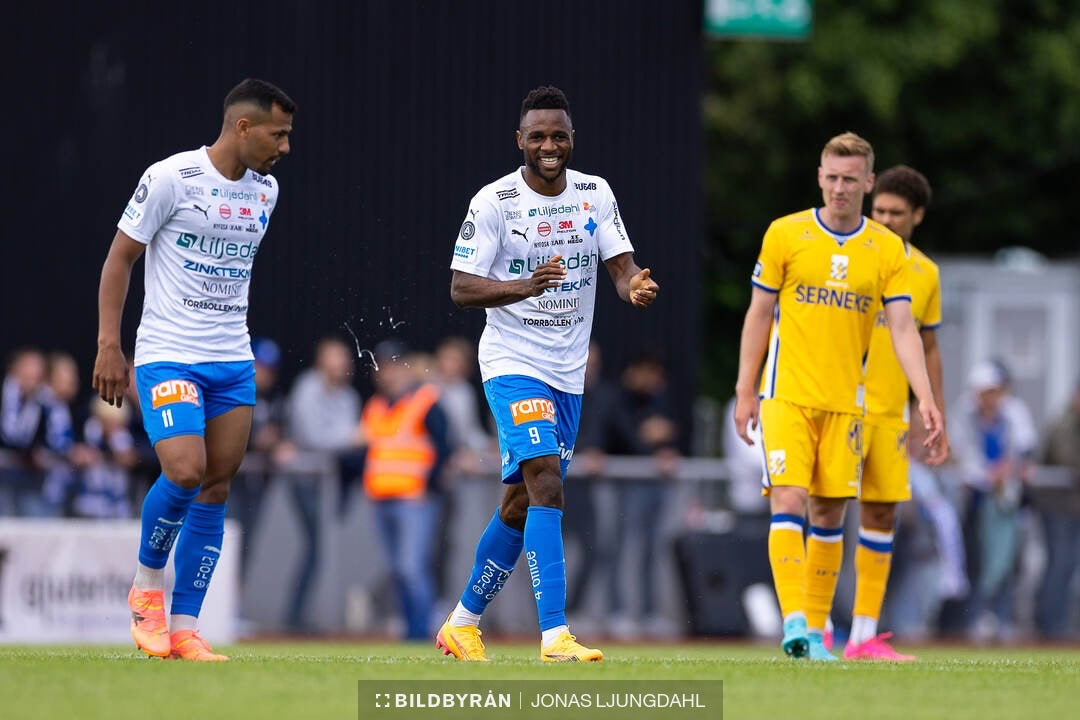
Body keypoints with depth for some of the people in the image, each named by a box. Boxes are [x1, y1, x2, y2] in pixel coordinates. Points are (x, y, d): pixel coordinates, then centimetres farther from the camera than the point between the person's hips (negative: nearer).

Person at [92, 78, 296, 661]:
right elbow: (120, 257, -4)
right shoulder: (170, 177, -10)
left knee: (216, 488, 1)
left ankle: (184, 627, 6)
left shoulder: (265, 190, 9)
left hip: (233, 361, 6)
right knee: (184, 472, -21)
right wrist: (109, 346, -9)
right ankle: (147, 581, 6)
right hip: (168, 356, -6)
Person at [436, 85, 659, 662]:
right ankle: (554, 636, -27)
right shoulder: (493, 202, -10)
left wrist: (634, 286, -26)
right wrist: (525, 287, -31)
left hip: (568, 371, 6)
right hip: (512, 364, -6)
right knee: (547, 485, -22)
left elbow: (621, 265, -1)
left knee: (521, 503, 13)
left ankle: (462, 623, 29)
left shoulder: (594, 194, 4)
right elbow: (461, 289, -13)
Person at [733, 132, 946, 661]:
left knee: (829, 513, 4)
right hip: (787, 394, -2)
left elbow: (903, 329, -2)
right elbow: (759, 315, 5)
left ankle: (816, 630, 12)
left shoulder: (887, 250, 4)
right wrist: (745, 391, 2)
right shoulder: (785, 234, 0)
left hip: (844, 400, 2)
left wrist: (925, 399, -14)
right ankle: (794, 621, -19)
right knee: (788, 501, -14)